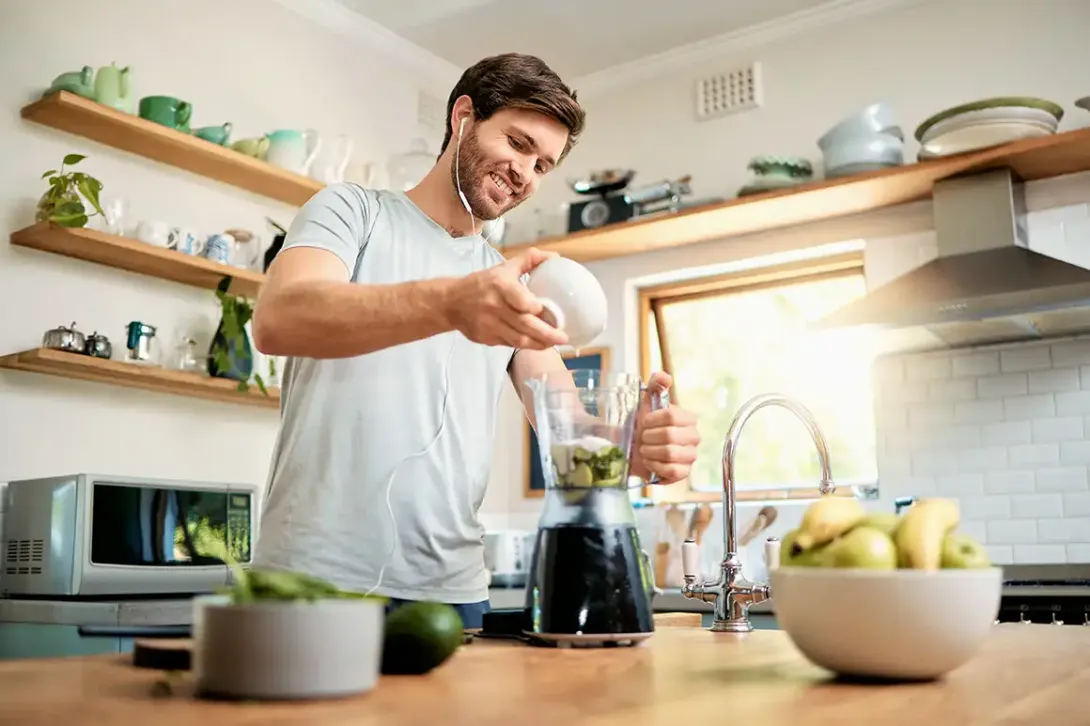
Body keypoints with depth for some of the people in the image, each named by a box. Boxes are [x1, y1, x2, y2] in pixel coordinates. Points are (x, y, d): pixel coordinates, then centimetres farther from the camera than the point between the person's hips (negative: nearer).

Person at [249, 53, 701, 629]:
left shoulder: (518, 287, 15)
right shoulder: (351, 211, 2)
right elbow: (276, 319, -19)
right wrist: (450, 303, -37)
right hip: (316, 576, -4)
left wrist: (635, 446, -20)